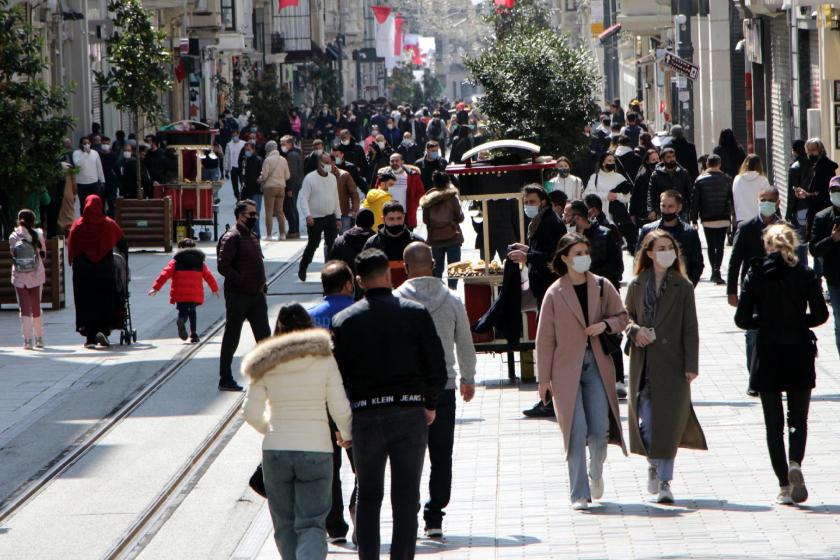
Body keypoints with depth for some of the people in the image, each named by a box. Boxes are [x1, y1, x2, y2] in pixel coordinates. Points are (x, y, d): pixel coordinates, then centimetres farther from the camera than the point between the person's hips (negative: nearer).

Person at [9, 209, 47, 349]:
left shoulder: (13, 237, -7)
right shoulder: (38, 234, -6)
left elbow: (13, 254, -1)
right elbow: (43, 254, 1)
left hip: (19, 277, -1)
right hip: (36, 275, 1)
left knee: (24, 308, 1)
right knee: (36, 308, 15)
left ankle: (27, 340, -10)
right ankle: (39, 339, 23)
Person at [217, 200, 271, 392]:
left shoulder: (252, 236, 14)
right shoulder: (231, 238, -13)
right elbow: (223, 266, -20)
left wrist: (261, 284, 7)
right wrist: (243, 282, -19)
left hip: (256, 295, 8)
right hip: (237, 296, -8)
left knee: (264, 336, 8)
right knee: (231, 339, 1)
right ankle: (225, 380, 8)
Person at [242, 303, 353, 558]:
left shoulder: (265, 365, 0)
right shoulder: (324, 360, -4)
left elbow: (251, 412, 1)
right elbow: (340, 409, -3)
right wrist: (347, 434, 17)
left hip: (275, 451, 2)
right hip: (316, 450, -2)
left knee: (285, 525, 14)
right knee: (312, 523, -1)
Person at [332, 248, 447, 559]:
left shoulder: (344, 320, -1)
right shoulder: (416, 313, -2)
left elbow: (336, 374, 0)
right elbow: (437, 367, -1)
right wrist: (429, 405, 15)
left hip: (365, 415, 1)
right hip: (410, 413, -1)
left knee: (368, 495, 13)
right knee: (406, 498, 3)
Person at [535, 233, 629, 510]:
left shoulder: (602, 286, 5)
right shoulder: (555, 294, -3)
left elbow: (622, 317, 14)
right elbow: (545, 338, 0)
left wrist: (605, 325, -8)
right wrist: (544, 377, -1)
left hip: (597, 366, 2)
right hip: (566, 369, -2)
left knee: (600, 429, -4)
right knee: (576, 432, -6)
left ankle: (596, 474, 26)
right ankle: (580, 494, 1)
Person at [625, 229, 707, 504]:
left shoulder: (682, 287, 1)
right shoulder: (637, 285, 6)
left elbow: (690, 328, 0)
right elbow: (625, 316, 17)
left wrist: (691, 365, -6)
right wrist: (634, 330, -6)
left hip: (672, 363, -2)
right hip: (643, 363, 2)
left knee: (668, 421, -4)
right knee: (645, 419, -1)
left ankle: (665, 481, 3)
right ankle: (654, 464, 26)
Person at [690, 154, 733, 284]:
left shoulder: (700, 180, -2)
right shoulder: (727, 179, 0)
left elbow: (695, 201, -2)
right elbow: (732, 199, 4)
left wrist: (694, 219, 4)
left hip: (707, 220, 0)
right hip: (723, 219, 0)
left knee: (711, 246, 12)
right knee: (720, 246, -1)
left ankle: (714, 270, 15)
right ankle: (717, 271, -16)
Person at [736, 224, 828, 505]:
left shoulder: (755, 276, -4)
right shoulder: (805, 275, -4)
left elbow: (742, 319, -7)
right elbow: (820, 315, -9)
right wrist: (798, 322, 10)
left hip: (767, 356, 0)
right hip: (799, 355, 0)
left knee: (773, 423, 7)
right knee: (798, 418, 12)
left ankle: (784, 486, 4)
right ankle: (795, 464, -16)